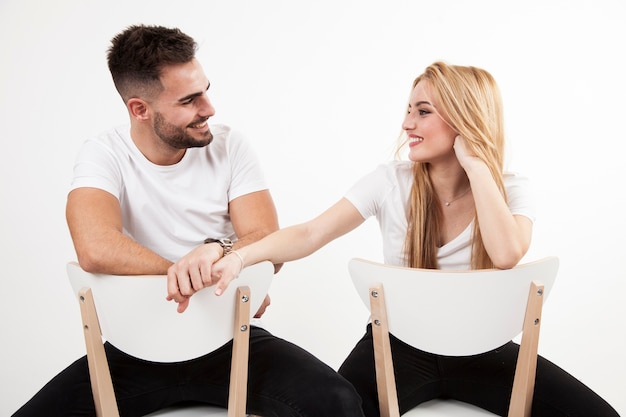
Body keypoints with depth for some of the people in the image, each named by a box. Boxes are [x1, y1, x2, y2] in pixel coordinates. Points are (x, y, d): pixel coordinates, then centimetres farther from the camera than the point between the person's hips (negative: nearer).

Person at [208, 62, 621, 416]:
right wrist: (240, 256, -30)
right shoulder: (392, 181, -7)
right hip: (399, 344, -1)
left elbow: (506, 254, -28)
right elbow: (311, 234, -14)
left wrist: (475, 163, -22)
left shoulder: (511, 188, -7)